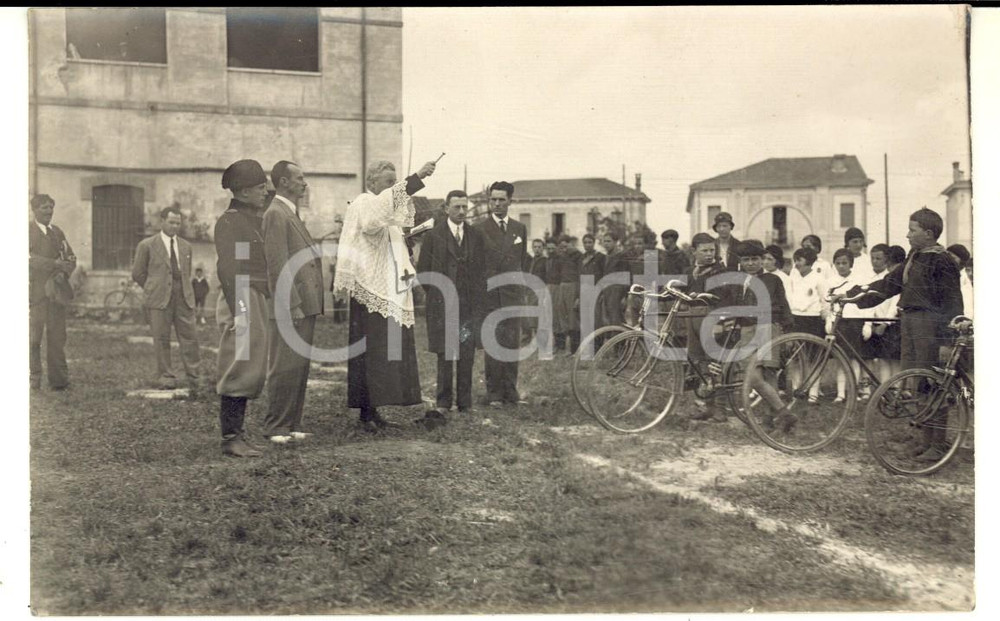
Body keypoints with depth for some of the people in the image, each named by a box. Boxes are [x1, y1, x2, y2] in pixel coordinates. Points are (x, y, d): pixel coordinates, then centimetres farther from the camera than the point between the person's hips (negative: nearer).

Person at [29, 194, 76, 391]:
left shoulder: (57, 232, 18)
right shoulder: (27, 231, 1)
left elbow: (71, 257, 15)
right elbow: (30, 257, -13)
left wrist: (64, 272, -5)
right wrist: (56, 264, -20)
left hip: (57, 290, 4)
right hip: (35, 291, -4)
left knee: (57, 336, 3)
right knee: (33, 337, -4)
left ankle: (58, 379, 6)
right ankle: (34, 379, 3)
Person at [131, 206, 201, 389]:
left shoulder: (186, 246, 15)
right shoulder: (147, 245, 2)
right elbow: (137, 273, 6)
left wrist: (184, 289, 14)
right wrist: (154, 289, 6)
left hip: (184, 298, 3)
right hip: (159, 299, -3)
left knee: (190, 336, -1)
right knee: (161, 339, -1)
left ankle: (193, 375, 7)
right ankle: (166, 376, 8)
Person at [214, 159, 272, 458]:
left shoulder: (257, 219, 18)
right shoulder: (228, 221, -9)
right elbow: (227, 269, -16)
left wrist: (269, 305, 19)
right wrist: (239, 310, -21)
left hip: (260, 300, 9)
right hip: (242, 300, -9)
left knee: (252, 373, 11)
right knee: (241, 371, -7)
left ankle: (236, 433, 19)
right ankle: (230, 438, -1)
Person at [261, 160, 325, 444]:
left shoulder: (292, 215, 21)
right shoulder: (276, 214, -10)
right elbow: (277, 265, -17)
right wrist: (292, 305, -20)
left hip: (304, 306, 10)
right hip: (290, 308, -10)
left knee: (300, 368, 12)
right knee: (285, 369, -5)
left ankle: (292, 425, 19)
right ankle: (276, 428, 3)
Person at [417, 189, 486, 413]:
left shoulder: (476, 236, 10)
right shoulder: (433, 235, 2)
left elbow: (482, 271, 11)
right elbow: (422, 270, 5)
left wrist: (478, 299, 4)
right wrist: (435, 295, 3)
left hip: (469, 304, 2)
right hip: (441, 306, -2)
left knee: (467, 355, 2)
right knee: (444, 354, 1)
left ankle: (465, 402, 10)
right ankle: (444, 401, 10)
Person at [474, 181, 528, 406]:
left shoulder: (519, 229, 14)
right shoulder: (480, 229, 0)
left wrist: (521, 289, 13)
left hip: (513, 294, 4)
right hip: (489, 294, -3)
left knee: (512, 345, 4)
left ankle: (510, 392, 12)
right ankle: (494, 393, 4)